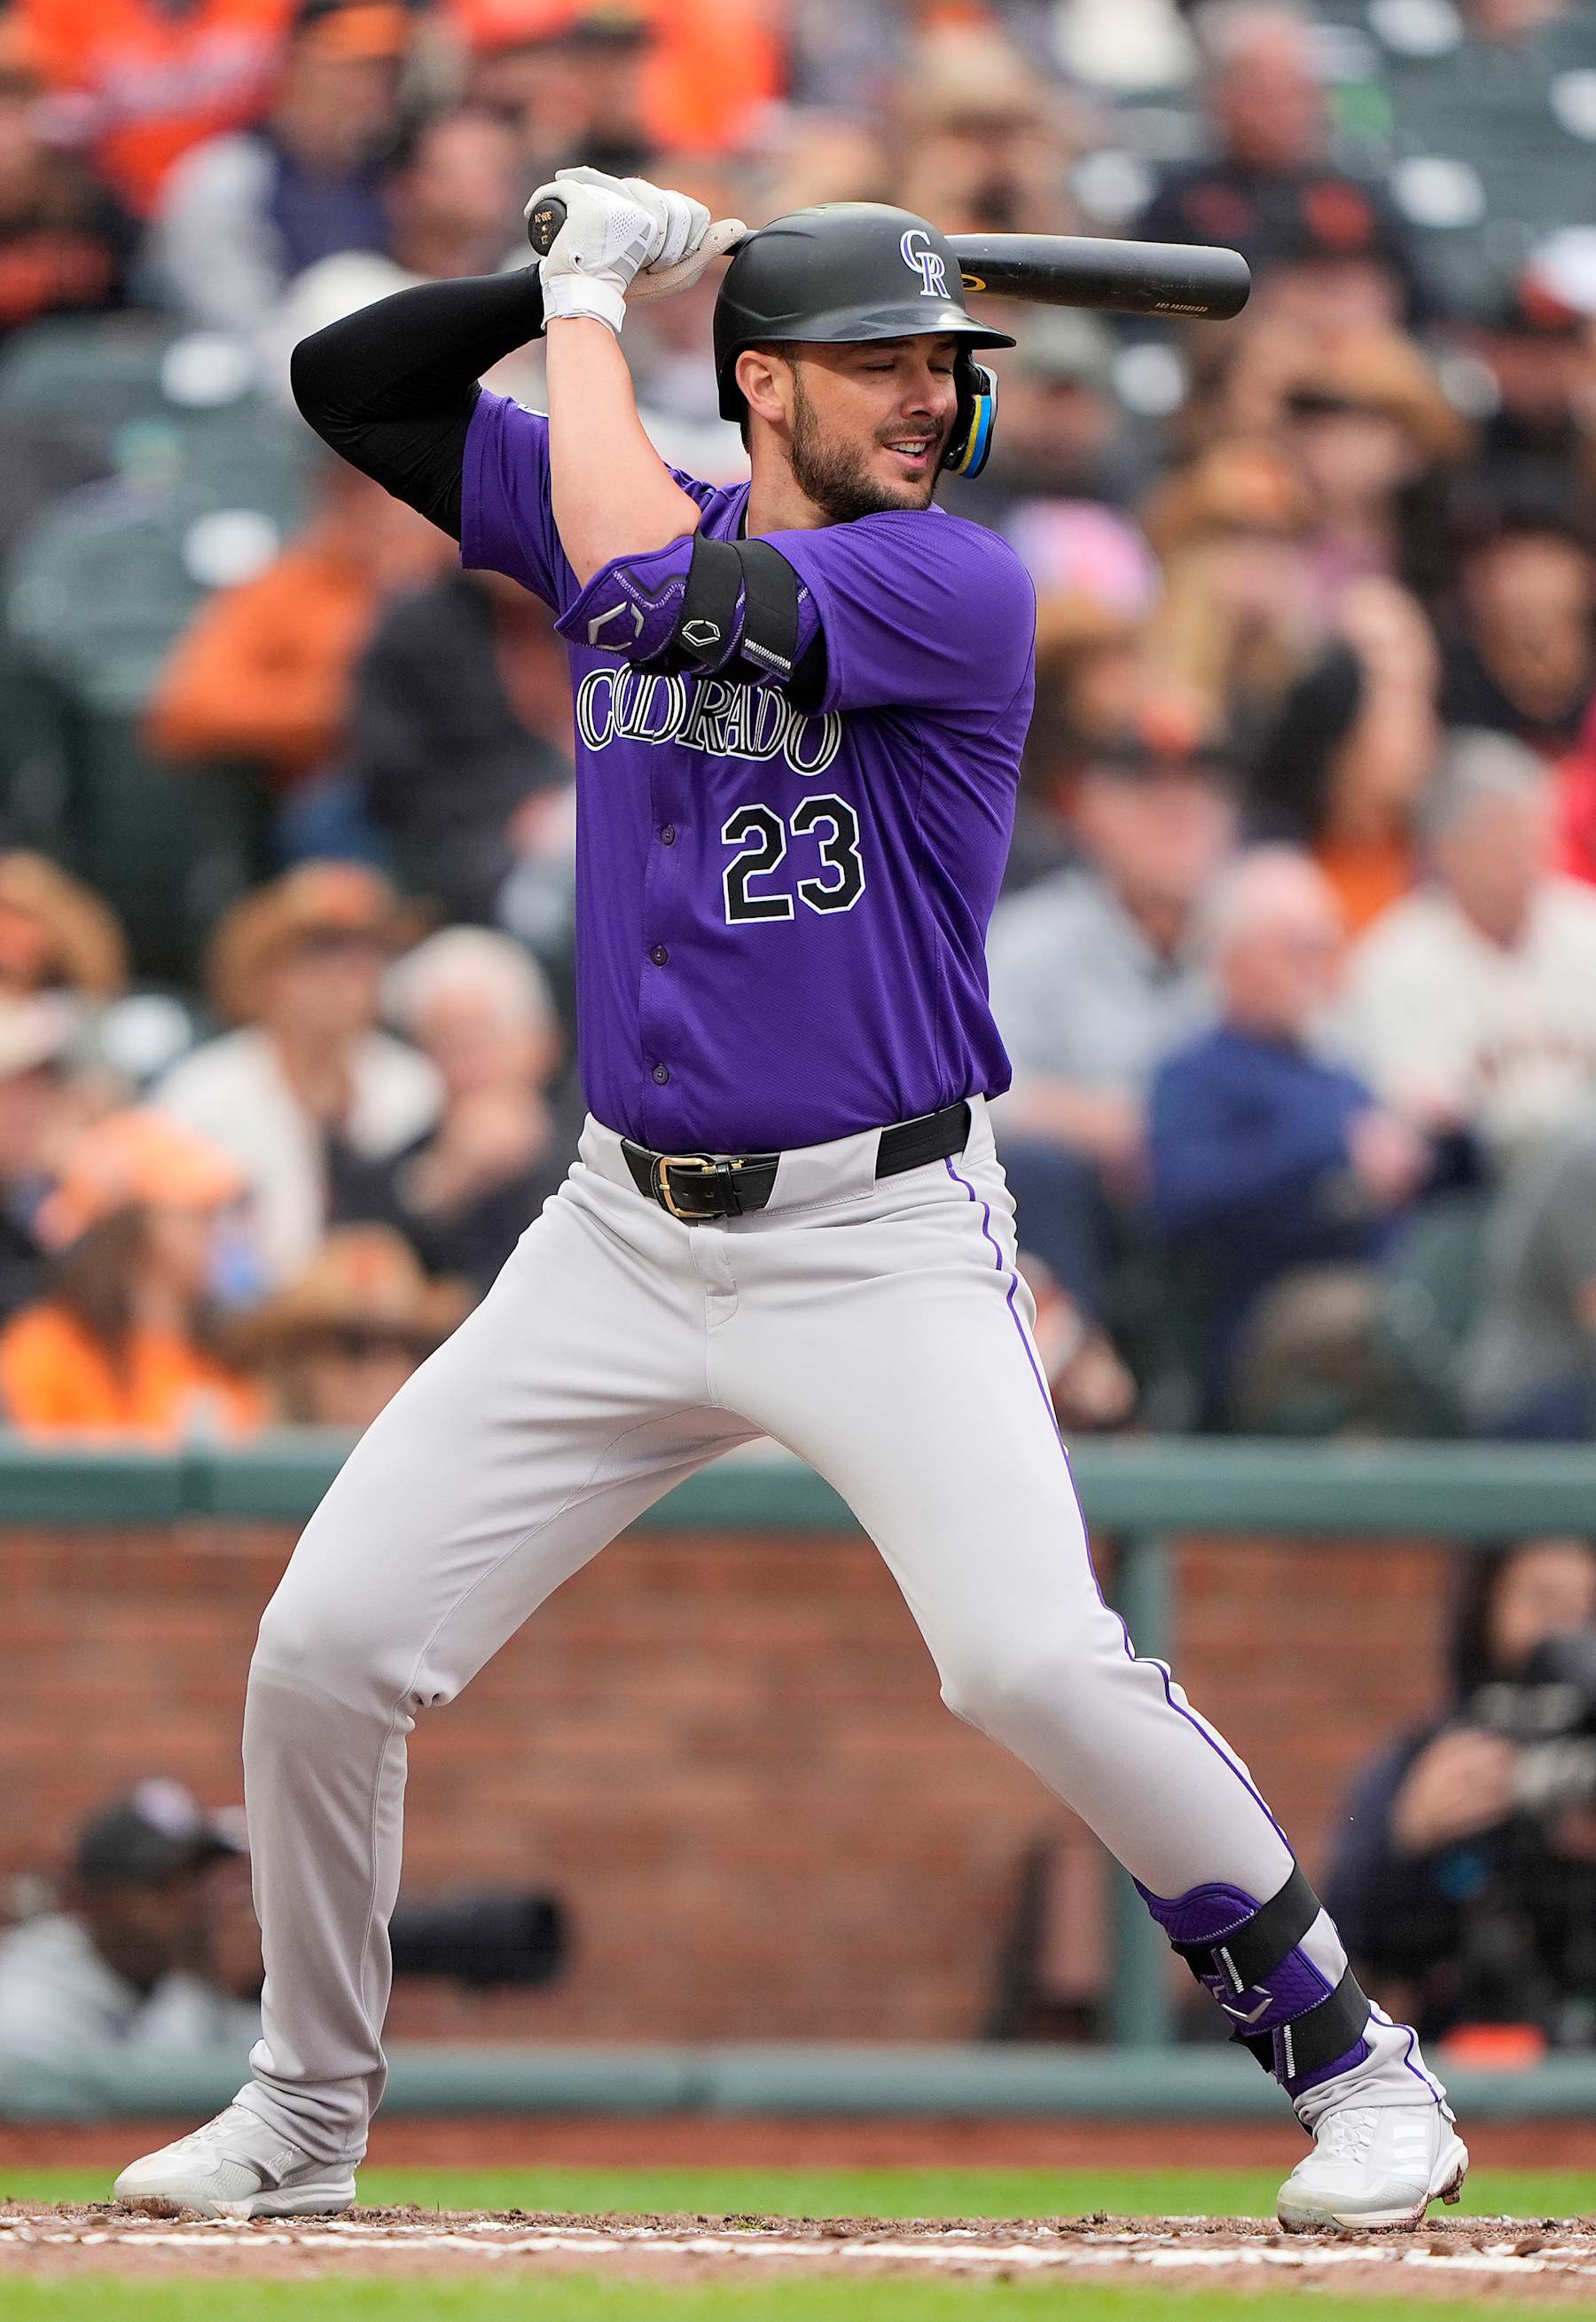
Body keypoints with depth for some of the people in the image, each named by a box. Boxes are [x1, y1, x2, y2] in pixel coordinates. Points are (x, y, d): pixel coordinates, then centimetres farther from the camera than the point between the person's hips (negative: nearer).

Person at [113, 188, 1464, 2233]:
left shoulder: (956, 586, -11)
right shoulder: (638, 514, 7)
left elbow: (658, 592, -24)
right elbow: (346, 382, 11)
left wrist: (592, 311, -11)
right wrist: (566, 283, -3)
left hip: (881, 1242, -5)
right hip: (625, 1234, 5)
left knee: (1035, 1663, -22)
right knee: (323, 1651, 0)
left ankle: (1349, 2057, -5)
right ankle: (303, 2117, 18)